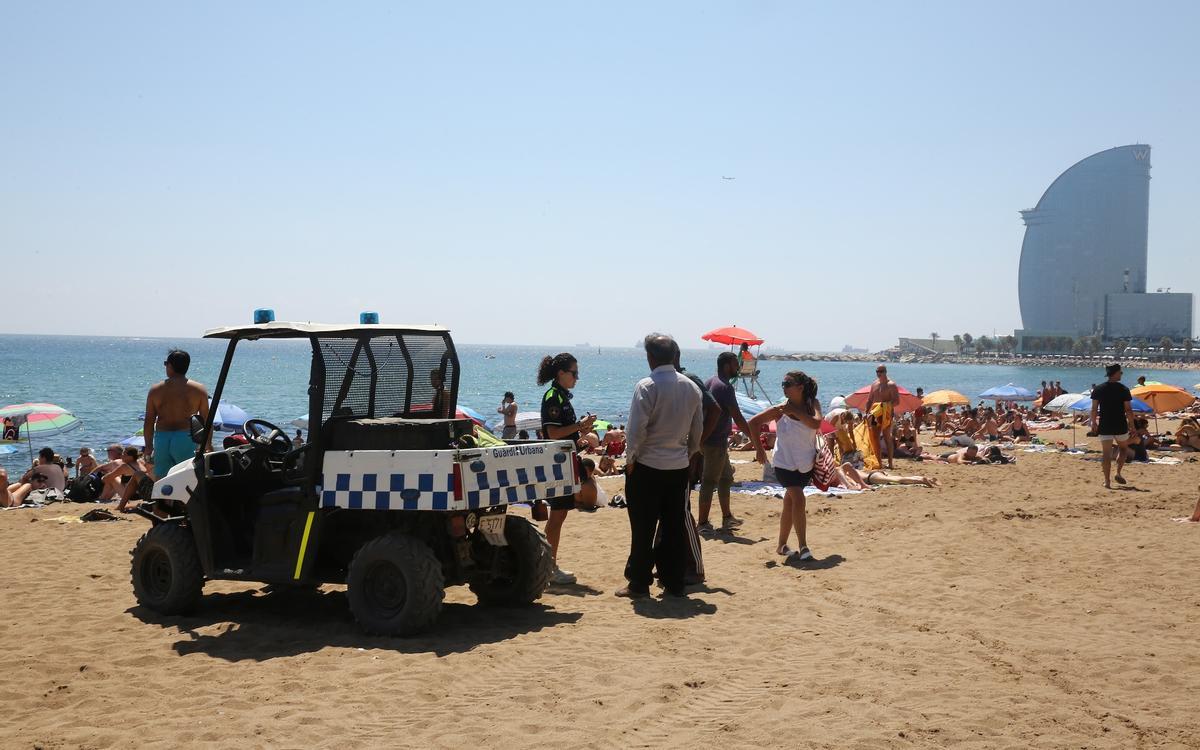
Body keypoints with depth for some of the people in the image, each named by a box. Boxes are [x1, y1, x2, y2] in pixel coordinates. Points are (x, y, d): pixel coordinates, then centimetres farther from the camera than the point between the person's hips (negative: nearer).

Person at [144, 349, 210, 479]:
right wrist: (209, 445, 10)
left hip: (161, 440, 3)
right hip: (186, 439, -2)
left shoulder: (155, 390, 6)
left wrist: (148, 446, 17)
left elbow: (148, 422, 8)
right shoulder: (199, 390, 1)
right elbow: (206, 420, 1)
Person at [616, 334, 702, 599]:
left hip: (647, 466, -5)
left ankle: (638, 584, 8)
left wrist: (630, 458, -3)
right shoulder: (691, 387, 5)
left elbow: (636, 429, -15)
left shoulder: (646, 387, -14)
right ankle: (674, 583, 15)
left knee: (643, 528, 3)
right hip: (679, 466, 5)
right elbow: (698, 429, 10)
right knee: (674, 527, 11)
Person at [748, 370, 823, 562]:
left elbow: (816, 424, -23)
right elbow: (753, 422, -4)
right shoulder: (781, 410, -10)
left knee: (790, 504, 13)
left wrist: (795, 411, -23)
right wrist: (759, 449, -4)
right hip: (785, 463, -3)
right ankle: (803, 547, -14)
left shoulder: (812, 405, -3)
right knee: (798, 500, -18)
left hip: (806, 463, 3)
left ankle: (782, 546, 25)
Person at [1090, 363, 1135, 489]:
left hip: (1104, 427, 1)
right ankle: (1118, 473, 11)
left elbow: (1094, 409, -1)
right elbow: (1128, 410, -7)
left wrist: (1093, 423, 10)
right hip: (1120, 426, -1)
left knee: (1106, 454, 2)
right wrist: (1131, 424, 2)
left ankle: (1107, 482, -1)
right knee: (1122, 448, 23)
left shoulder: (1098, 389, 0)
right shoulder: (1123, 389, -7)